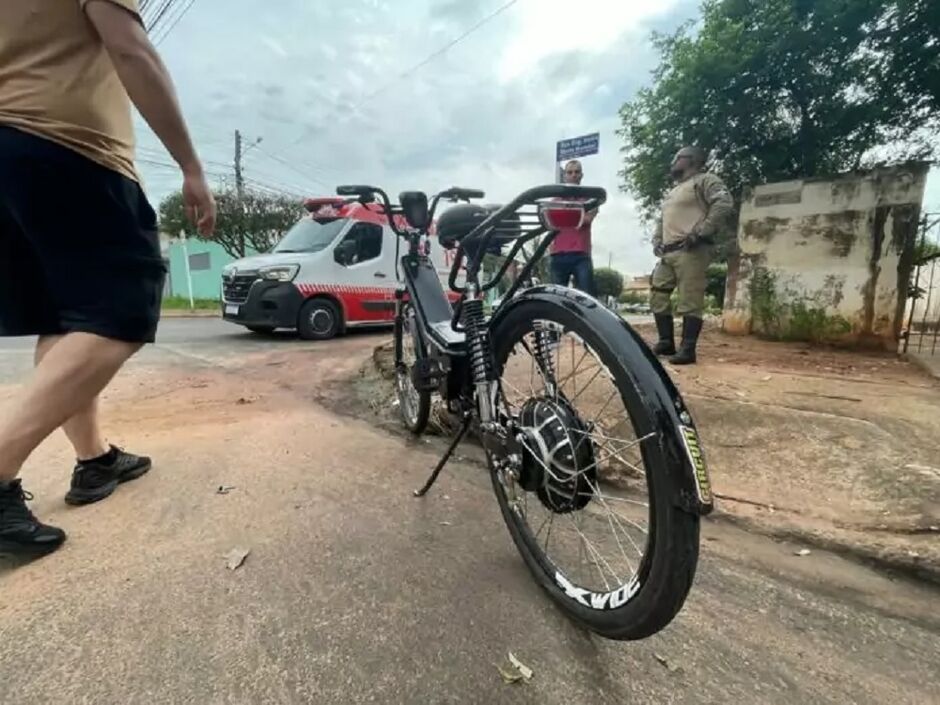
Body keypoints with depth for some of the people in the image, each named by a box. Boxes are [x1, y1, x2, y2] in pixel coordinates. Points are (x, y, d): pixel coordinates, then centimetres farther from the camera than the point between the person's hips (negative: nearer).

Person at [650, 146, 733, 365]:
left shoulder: (705, 180, 4)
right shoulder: (673, 191, 30)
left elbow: (724, 203, -11)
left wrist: (700, 232, -17)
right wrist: (657, 240, 15)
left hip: (691, 251, -9)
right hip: (668, 253, 9)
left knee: (690, 302, -11)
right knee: (658, 297, 7)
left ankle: (687, 349, -9)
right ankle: (666, 342, 16)